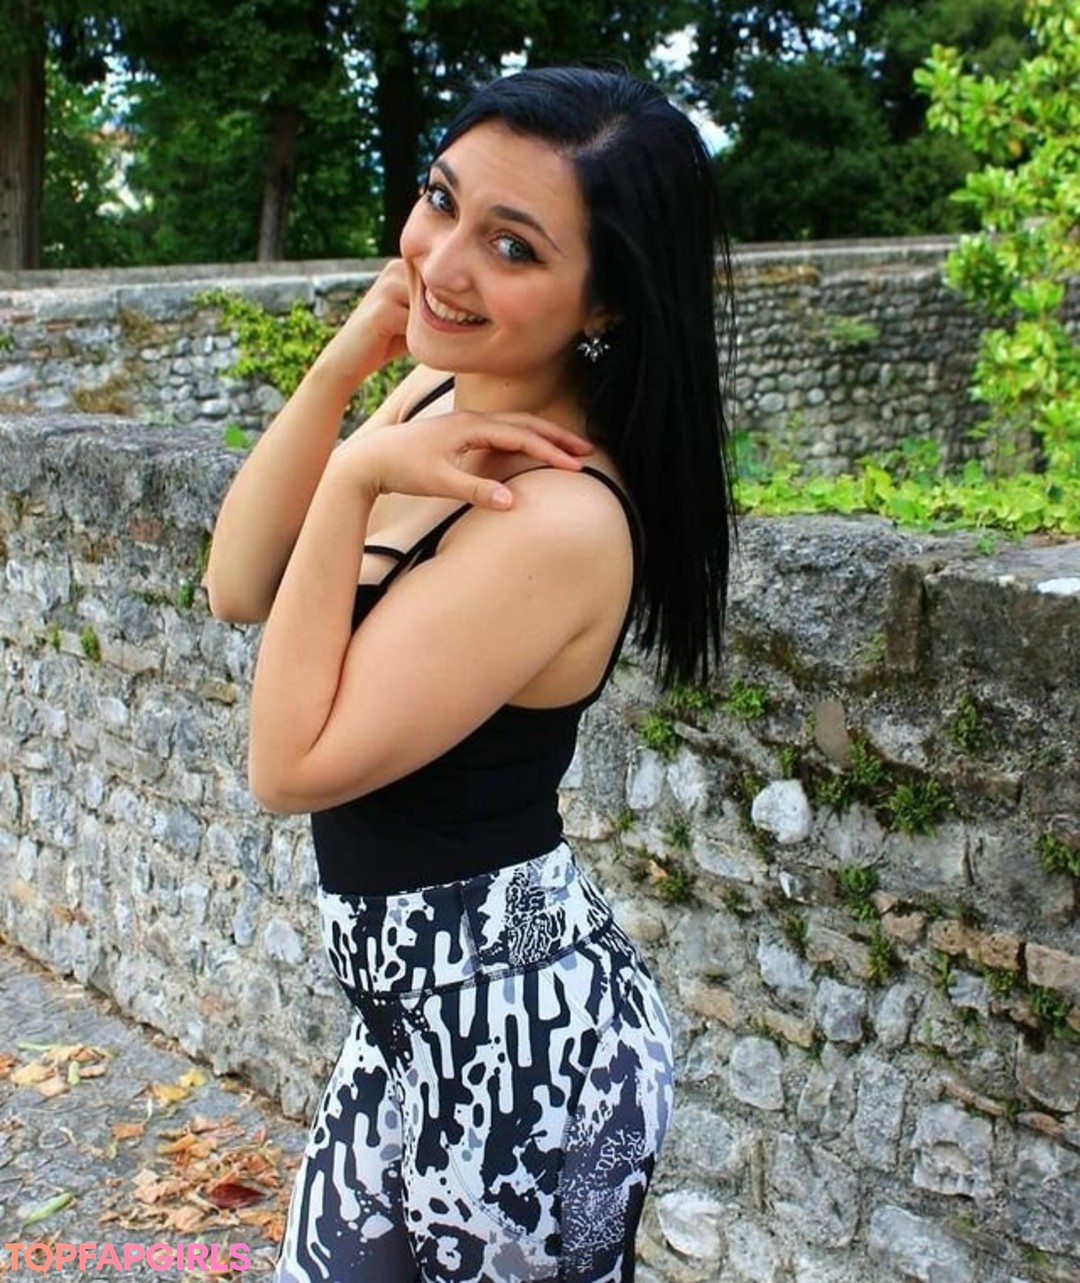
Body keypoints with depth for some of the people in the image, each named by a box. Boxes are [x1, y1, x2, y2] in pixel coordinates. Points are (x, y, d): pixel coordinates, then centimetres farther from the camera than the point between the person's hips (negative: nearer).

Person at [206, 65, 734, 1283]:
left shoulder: (556, 516, -28)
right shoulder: (441, 390, -1)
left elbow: (292, 763, -22)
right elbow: (238, 588, -3)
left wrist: (353, 479, -24)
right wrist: (338, 368, -13)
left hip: (514, 1040, -9)